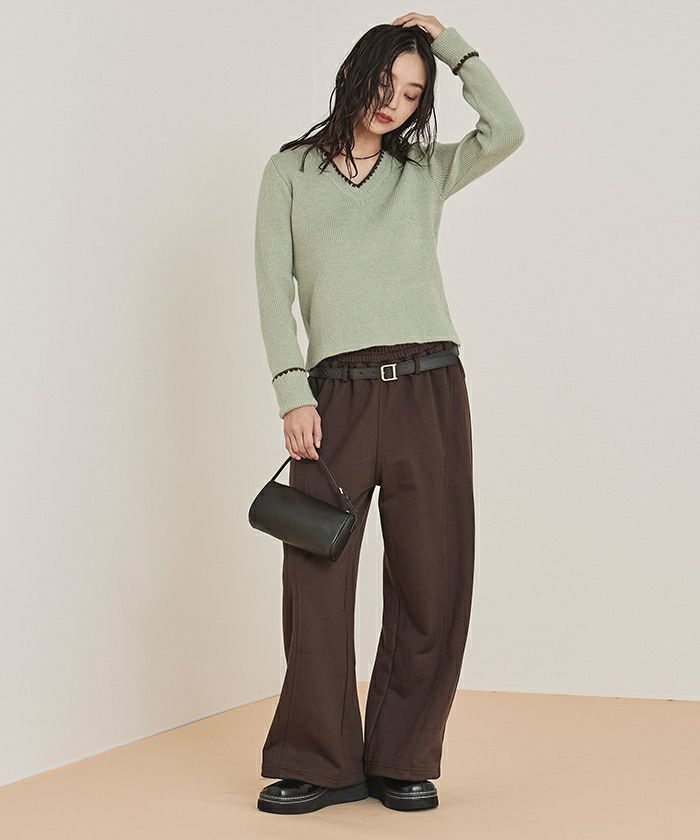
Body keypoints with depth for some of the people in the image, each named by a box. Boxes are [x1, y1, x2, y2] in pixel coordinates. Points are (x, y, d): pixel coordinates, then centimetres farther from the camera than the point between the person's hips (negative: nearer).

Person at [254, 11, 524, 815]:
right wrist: (293, 393, -6)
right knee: (316, 577, -5)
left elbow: (505, 130, -5)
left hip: (428, 390, 1)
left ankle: (402, 762, 13)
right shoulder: (290, 172, 13)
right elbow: (274, 291, 5)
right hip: (337, 393, -1)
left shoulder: (426, 172, 14)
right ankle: (322, 764, 7)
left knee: (430, 582, 1)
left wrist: (446, 38, 6)